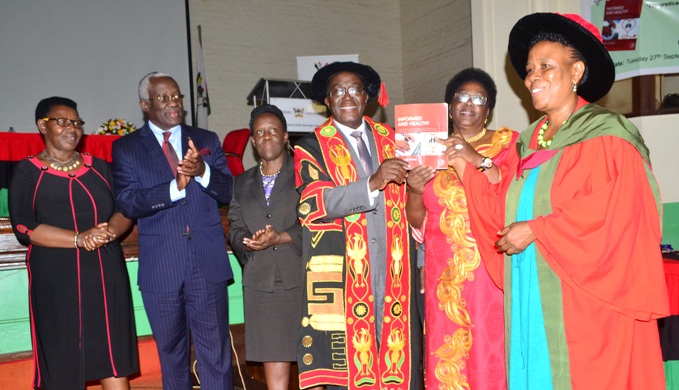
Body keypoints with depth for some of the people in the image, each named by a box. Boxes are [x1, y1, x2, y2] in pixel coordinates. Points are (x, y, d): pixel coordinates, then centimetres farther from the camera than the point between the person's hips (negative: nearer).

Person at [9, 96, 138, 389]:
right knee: (62, 364, 4)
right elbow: (23, 228, -7)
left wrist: (110, 230, -13)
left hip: (106, 276, 3)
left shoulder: (98, 167, 13)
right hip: (58, 281, -2)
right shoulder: (28, 172, 3)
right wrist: (79, 239, -18)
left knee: (114, 359, 4)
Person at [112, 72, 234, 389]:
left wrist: (202, 171, -20)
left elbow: (228, 191, 0)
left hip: (208, 263, 0)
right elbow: (127, 203, -9)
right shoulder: (126, 148, 3)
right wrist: (175, 187, -23)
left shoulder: (207, 140, 8)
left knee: (216, 350, 4)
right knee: (171, 351, 17)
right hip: (160, 268, 0)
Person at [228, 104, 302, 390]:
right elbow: (235, 230, 13)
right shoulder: (241, 183, 18)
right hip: (261, 284, 3)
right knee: (273, 362, 4)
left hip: (301, 279, -3)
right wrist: (249, 242, -8)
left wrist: (281, 237, -15)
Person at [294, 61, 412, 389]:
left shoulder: (390, 140, 14)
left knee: (395, 360, 6)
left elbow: (405, 198, 17)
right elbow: (314, 203, -14)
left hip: (392, 270, 3)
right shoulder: (312, 148, 3)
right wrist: (373, 183, -24)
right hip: (342, 275, -3)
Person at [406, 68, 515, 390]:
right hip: (444, 272, 3)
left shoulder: (507, 142, 5)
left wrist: (479, 161, -21)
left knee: (490, 349, -2)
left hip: (491, 268, -2)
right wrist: (414, 192, -9)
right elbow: (417, 221, 11)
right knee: (447, 358, 6)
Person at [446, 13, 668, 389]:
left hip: (584, 300, -6)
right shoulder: (528, 144, 13)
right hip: (533, 296, 6)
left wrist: (536, 231, -16)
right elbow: (508, 213, 11)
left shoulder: (605, 134, -6)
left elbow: (610, 213, -19)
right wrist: (468, 169, 3)